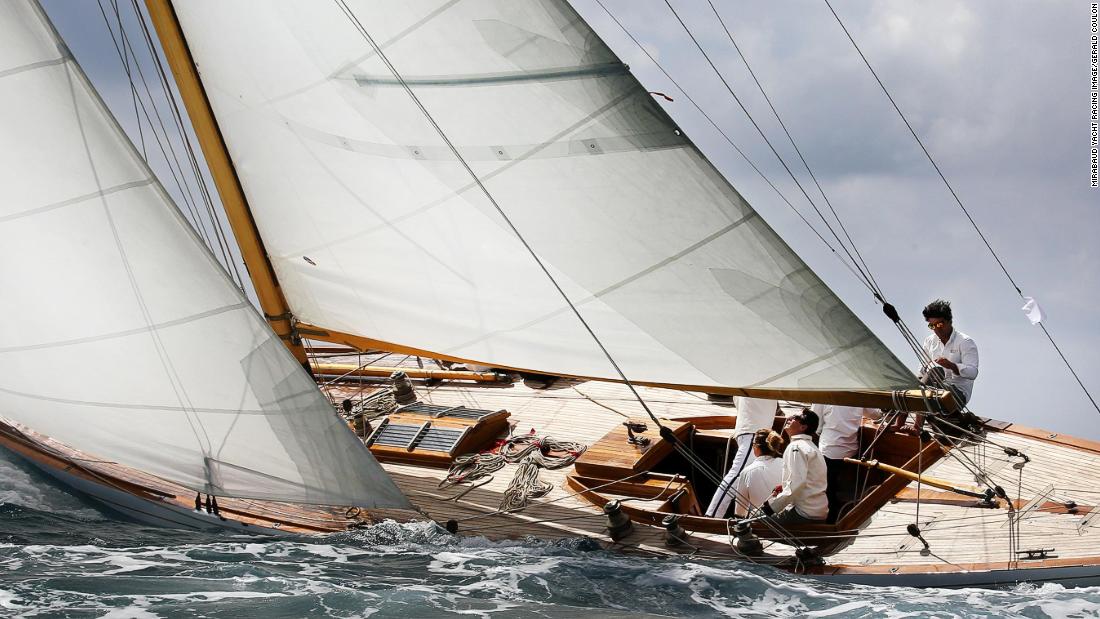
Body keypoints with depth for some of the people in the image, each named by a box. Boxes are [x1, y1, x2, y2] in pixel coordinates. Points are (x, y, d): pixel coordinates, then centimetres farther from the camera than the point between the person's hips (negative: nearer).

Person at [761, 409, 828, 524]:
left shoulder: (796, 447, -12)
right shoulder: (810, 446, 19)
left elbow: (797, 483, -22)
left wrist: (771, 505, -19)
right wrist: (784, 488, 13)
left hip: (804, 515, -9)